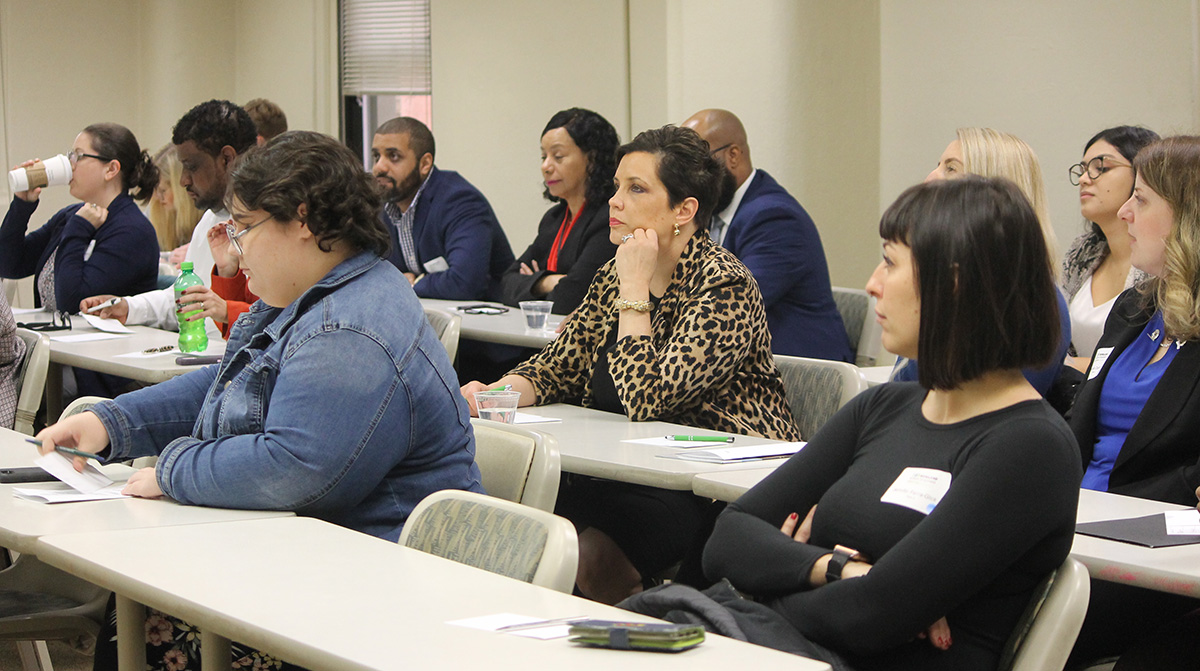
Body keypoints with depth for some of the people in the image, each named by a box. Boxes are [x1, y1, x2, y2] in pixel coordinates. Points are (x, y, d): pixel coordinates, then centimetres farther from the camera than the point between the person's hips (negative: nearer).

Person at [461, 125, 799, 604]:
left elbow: (645, 401, -23)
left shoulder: (725, 286, -14)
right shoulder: (612, 278, 10)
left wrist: (635, 290, -17)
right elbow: (557, 367, 11)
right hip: (637, 480, 7)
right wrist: (493, 393, -9)